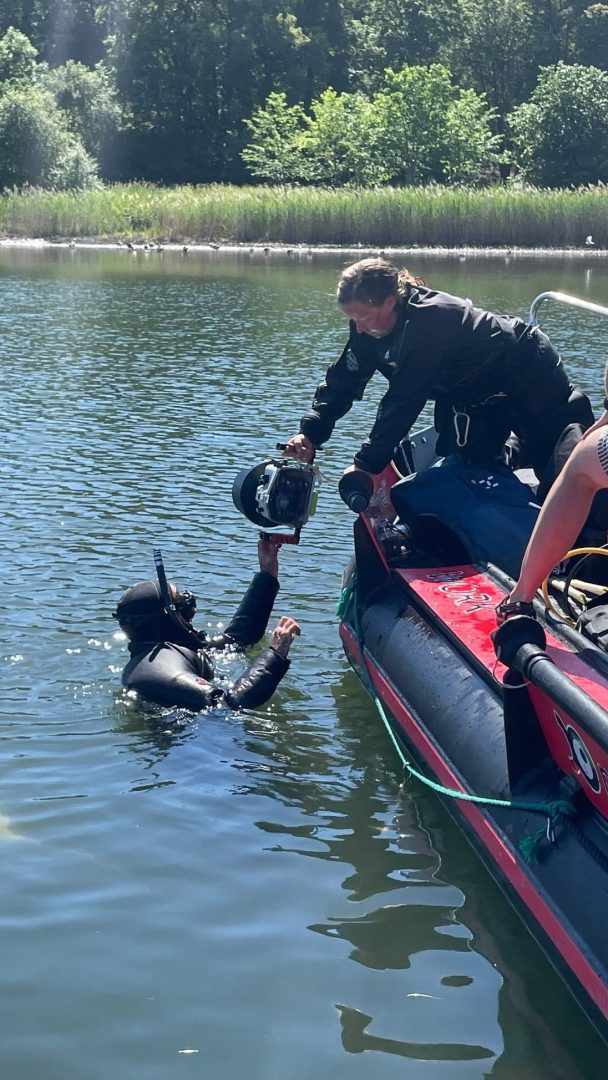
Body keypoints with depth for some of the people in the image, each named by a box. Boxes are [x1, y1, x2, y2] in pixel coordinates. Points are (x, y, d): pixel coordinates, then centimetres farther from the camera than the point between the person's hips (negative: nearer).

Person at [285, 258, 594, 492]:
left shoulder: (427, 321, -39)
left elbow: (403, 401, -40)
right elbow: (344, 380, -9)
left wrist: (365, 464, -39)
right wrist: (310, 433, -22)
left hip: (529, 374, -8)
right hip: (474, 397, 8)